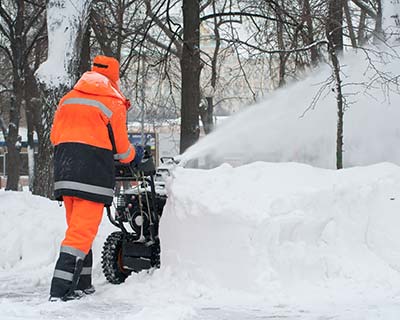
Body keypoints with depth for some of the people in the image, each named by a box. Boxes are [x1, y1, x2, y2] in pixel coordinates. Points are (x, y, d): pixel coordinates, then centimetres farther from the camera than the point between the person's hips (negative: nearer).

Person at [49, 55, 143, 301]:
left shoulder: (68, 99, 14)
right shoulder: (114, 104, -3)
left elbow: (55, 136, 16)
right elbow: (120, 149, 2)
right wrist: (134, 155, 24)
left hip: (64, 172, 6)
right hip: (93, 175, -6)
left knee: (78, 227, 17)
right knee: (83, 231, -7)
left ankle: (82, 285, 20)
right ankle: (61, 290, -14)